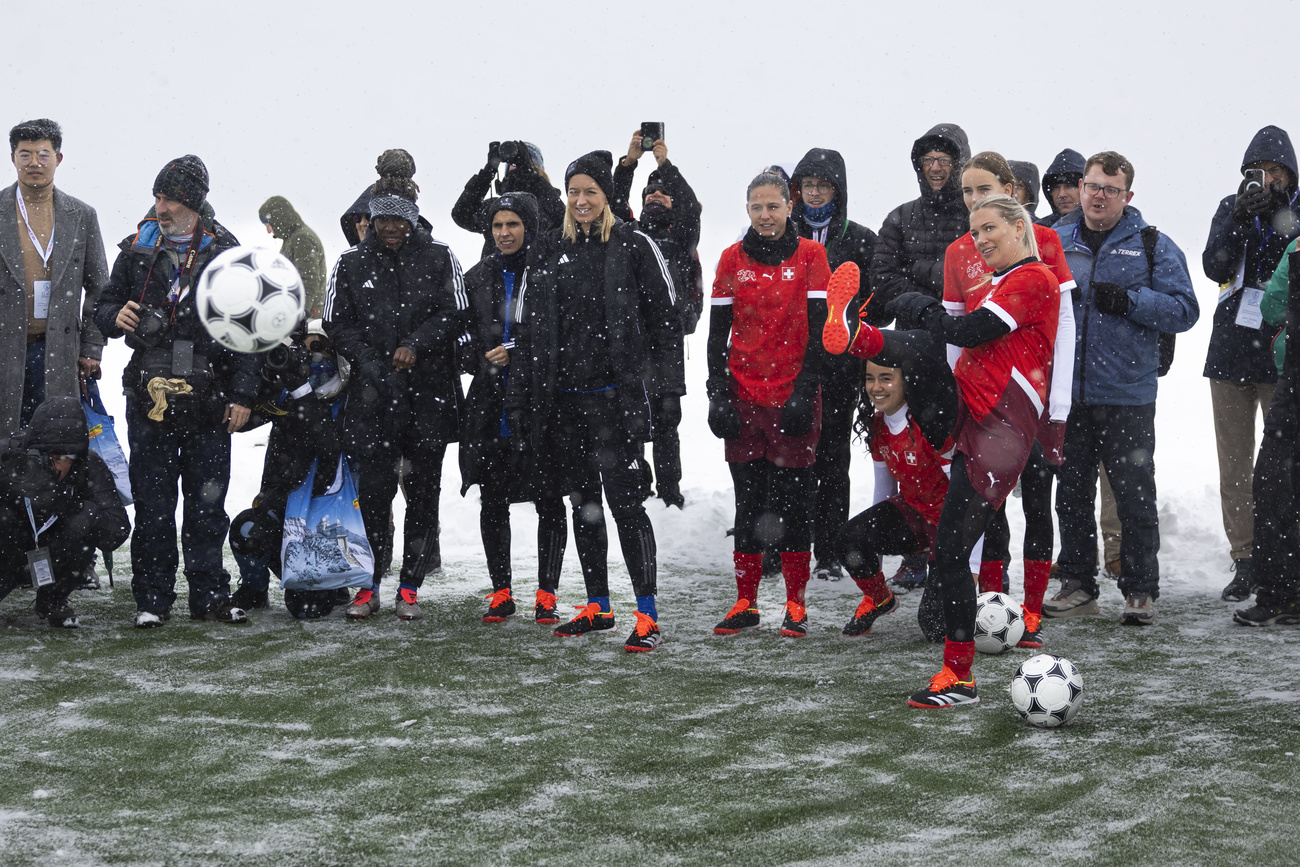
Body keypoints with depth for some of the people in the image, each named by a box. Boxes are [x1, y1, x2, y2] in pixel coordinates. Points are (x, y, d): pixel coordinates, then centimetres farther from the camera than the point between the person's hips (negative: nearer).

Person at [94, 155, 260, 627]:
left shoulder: (226, 255, 3)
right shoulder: (137, 250, 7)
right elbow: (105, 306, 17)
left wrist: (242, 394, -3)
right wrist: (116, 317, -8)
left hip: (209, 401, -1)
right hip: (149, 399, 1)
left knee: (207, 504, 5)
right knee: (152, 504, 3)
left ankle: (209, 594, 14)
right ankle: (152, 598, 10)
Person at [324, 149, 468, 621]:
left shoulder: (439, 257, 4)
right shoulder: (352, 262, 7)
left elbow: (456, 314, 1)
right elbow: (337, 324, 6)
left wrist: (416, 344, -13)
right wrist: (368, 361, -9)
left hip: (430, 390, 0)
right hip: (373, 391, 0)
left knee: (423, 489, 4)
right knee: (373, 488, -2)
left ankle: (410, 587, 12)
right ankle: (368, 585, 8)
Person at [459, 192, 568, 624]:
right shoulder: (478, 278, 13)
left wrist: (516, 354, -13)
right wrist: (485, 361, 2)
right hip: (491, 405, 4)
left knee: (549, 502, 0)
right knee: (492, 502, 5)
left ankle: (547, 595, 6)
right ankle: (501, 593, 14)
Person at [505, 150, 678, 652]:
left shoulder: (633, 246, -2)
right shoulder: (548, 250, 10)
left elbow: (664, 317, 1)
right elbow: (529, 328, 11)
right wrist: (519, 400, 8)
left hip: (616, 394, -5)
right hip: (563, 396, 5)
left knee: (625, 502, -8)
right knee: (583, 502, 12)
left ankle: (648, 616, -5)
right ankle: (597, 608, 22)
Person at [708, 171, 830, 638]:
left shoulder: (810, 254, 0)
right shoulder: (733, 259, 6)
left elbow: (819, 329, -2)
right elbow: (718, 332, 8)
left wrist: (805, 390, -9)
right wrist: (718, 394, 0)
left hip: (793, 398, -2)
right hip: (744, 397, 2)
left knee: (795, 500, 2)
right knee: (749, 501, 6)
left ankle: (796, 605, 10)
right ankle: (746, 603, 13)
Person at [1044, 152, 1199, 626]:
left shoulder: (1152, 246, 3)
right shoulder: (1051, 241, 10)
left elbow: (1183, 309, -2)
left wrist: (1129, 302, -15)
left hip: (1127, 395, -3)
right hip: (1065, 393, 3)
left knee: (1135, 496, -3)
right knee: (1071, 494, 10)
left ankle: (1140, 590, 6)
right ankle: (1077, 585, 20)